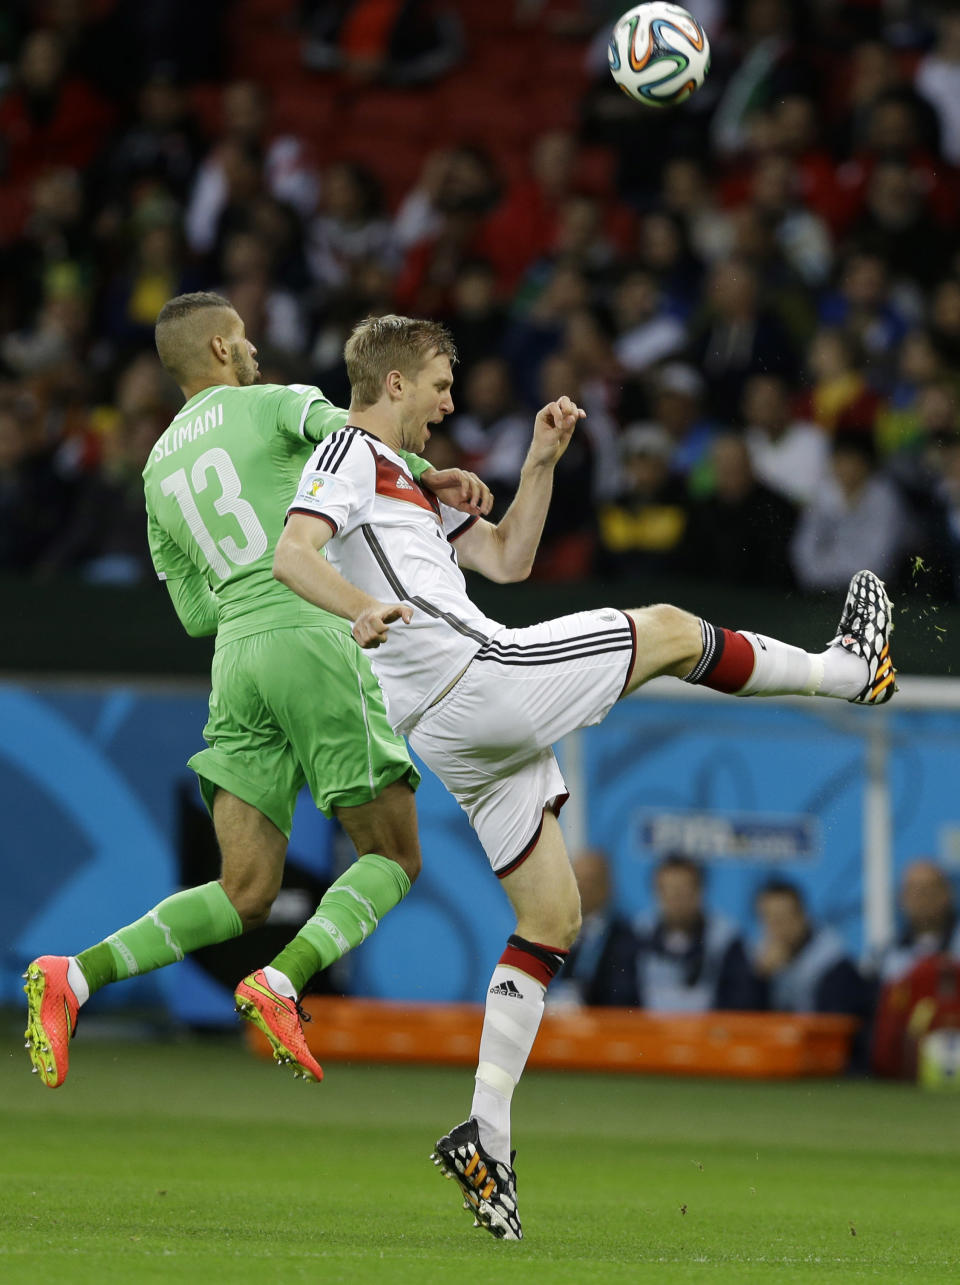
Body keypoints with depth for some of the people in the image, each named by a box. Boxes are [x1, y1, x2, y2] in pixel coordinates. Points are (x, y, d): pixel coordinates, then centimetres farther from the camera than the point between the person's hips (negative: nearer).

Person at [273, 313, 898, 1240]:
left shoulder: (397, 481, 27)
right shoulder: (350, 453, -3)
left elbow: (506, 559, 28)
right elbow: (291, 554, -20)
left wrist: (541, 463, 16)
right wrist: (363, 609, -38)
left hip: (455, 735, 10)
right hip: (481, 679, -10)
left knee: (551, 921, 11)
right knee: (669, 629, 4)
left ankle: (487, 1133, 4)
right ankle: (845, 671, 28)